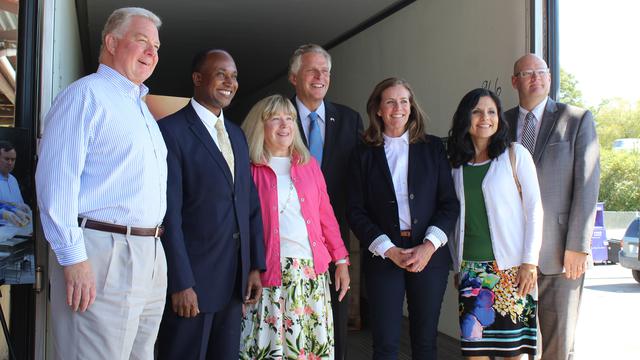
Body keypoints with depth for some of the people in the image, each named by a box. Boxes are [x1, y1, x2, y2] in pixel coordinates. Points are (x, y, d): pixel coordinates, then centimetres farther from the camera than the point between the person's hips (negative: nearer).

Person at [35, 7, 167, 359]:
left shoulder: (142, 108, 21)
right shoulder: (86, 94, -6)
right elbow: (56, 180, -16)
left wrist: (154, 248, 18)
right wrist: (73, 258, -21)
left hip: (151, 258, 9)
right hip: (102, 255, -8)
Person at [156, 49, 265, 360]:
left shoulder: (236, 134, 14)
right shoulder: (171, 130, -9)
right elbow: (169, 213, -14)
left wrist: (256, 265, 8)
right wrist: (181, 283, -17)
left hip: (235, 279, 7)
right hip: (191, 278, -7)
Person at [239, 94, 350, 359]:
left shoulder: (308, 164, 12)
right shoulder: (249, 169, 0)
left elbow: (326, 215, 12)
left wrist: (341, 260, 8)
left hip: (311, 271, 4)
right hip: (269, 272, -3)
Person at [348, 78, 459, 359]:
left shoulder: (433, 148, 7)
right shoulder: (364, 155, 5)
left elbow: (449, 203, 4)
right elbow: (356, 211, 1)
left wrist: (429, 246, -9)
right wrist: (389, 250, -9)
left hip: (429, 255, 1)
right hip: (382, 259, -1)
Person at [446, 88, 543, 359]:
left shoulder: (515, 154, -1)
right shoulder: (456, 164, 9)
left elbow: (534, 209, -3)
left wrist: (529, 263, -9)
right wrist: (456, 266, 11)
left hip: (511, 267, -3)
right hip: (470, 269, 3)